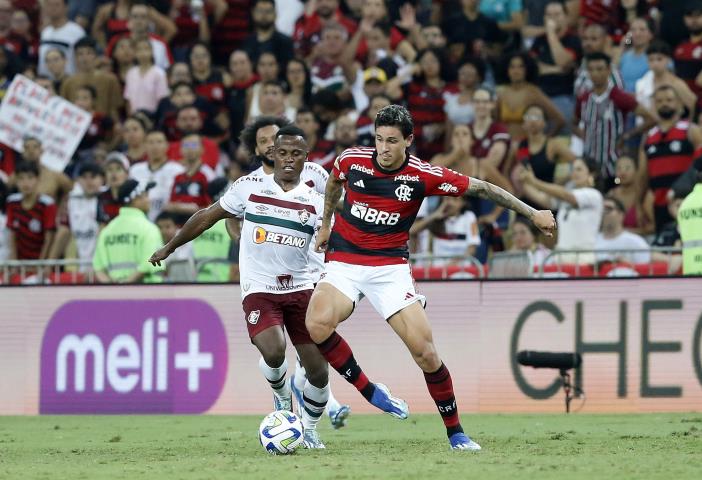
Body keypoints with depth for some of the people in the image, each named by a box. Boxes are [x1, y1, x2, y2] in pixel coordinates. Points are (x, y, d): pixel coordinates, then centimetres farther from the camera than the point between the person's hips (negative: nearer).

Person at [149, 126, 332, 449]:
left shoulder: (315, 201, 3)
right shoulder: (250, 187, 1)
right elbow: (208, 217, 11)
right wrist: (170, 247, 15)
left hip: (300, 289, 2)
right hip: (259, 289, -2)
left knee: (318, 370, -4)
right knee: (273, 352, -28)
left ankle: (309, 429, 23)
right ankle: (281, 395, 8)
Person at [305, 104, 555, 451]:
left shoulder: (424, 175, -11)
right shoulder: (352, 160, -6)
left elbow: (481, 188, -1)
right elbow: (334, 181, 20)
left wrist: (533, 213, -1)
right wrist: (326, 224, 27)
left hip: (390, 266, -1)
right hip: (343, 262, 1)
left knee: (424, 351, -11)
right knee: (317, 324, -29)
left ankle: (455, 433, 5)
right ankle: (370, 393, -11)